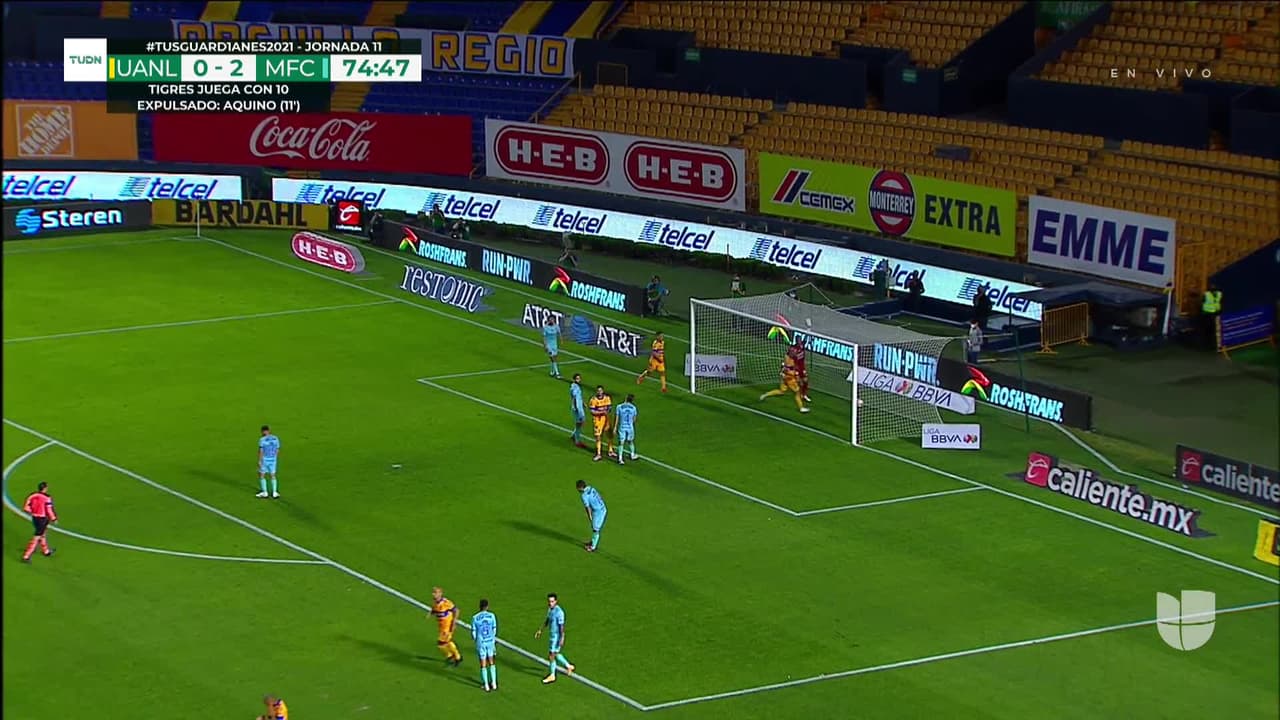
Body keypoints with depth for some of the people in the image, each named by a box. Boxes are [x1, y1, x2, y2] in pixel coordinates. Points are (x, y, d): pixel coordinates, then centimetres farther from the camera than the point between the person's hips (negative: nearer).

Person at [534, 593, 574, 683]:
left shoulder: (559, 612, -23)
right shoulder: (550, 609, 4)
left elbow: (562, 626, -22)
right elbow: (547, 621, 18)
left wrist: (562, 639, -23)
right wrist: (540, 631, 20)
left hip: (557, 636, -9)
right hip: (552, 635, 9)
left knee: (551, 656, 0)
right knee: (555, 654, 21)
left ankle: (552, 676, 15)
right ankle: (568, 666, 38)